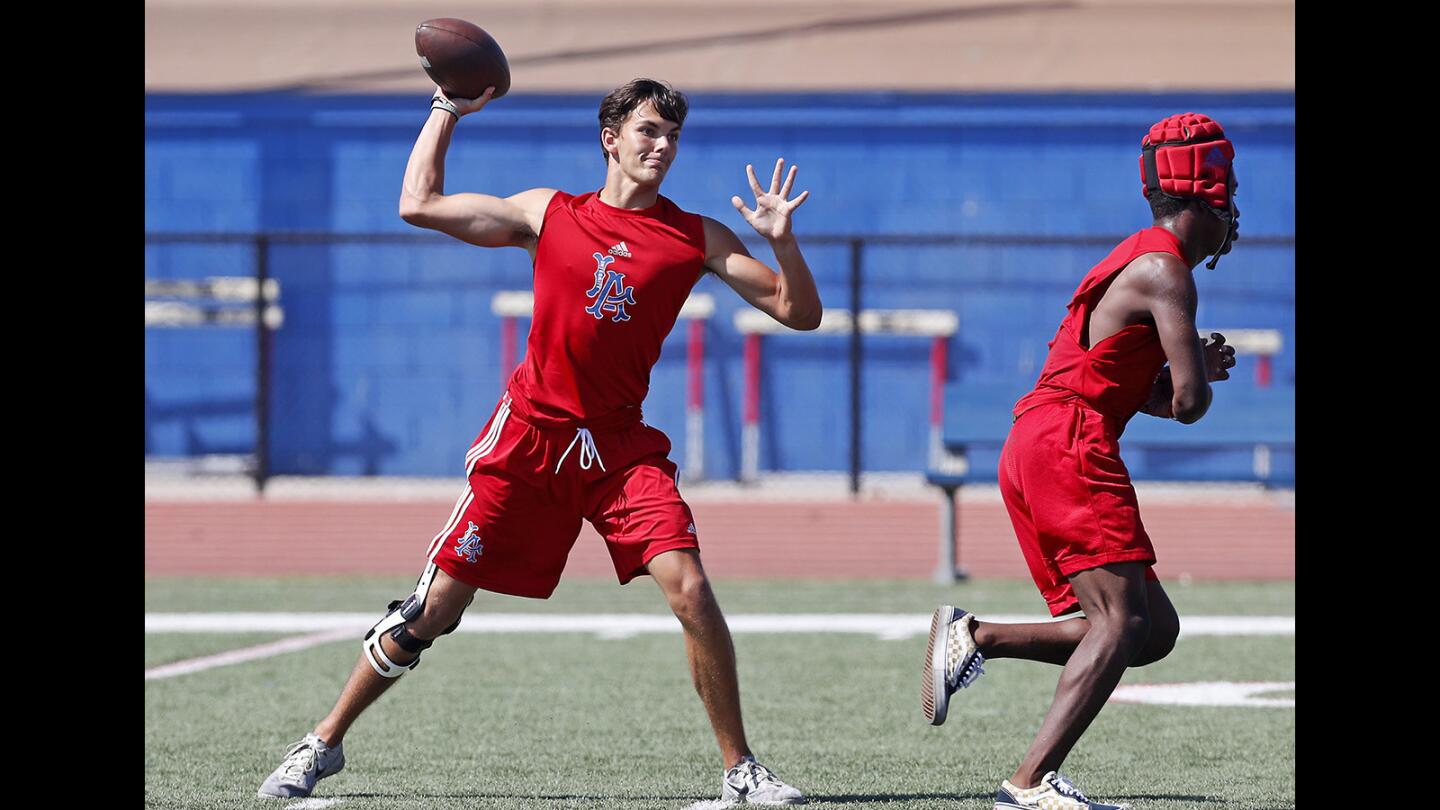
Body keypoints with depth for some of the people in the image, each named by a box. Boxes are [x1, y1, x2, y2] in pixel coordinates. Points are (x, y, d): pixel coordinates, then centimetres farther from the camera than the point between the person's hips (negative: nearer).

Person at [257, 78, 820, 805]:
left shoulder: (697, 238, 5)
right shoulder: (548, 212, 7)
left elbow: (799, 313, 2)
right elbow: (418, 204, 10)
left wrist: (782, 240, -15)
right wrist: (448, 108, 14)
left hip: (621, 446, 0)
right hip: (530, 437, 0)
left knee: (690, 591, -18)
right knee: (436, 603, 0)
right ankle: (324, 744, 15)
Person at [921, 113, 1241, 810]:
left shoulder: (1136, 260, 24)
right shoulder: (1164, 270, -8)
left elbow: (1149, 394, 31)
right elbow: (1189, 405, -12)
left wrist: (1194, 368, 12)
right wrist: (1195, 375, 11)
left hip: (1032, 452, 10)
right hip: (1070, 446, -10)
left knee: (1154, 628, 8)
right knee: (1121, 621, -19)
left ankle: (974, 637, 3)